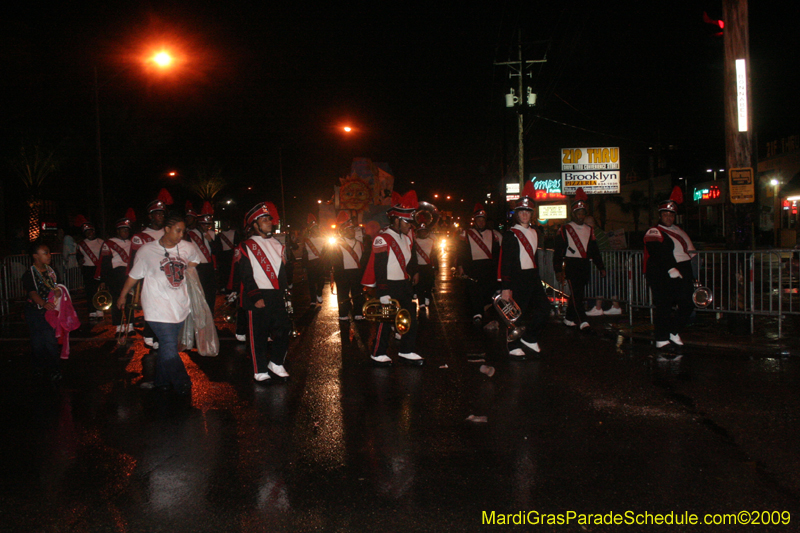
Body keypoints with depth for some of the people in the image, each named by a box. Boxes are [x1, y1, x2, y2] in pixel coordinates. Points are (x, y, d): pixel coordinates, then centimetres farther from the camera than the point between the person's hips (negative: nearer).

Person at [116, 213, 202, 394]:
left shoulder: (187, 249, 3)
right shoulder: (147, 250, -6)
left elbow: (194, 261, 29)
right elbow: (134, 275, 7)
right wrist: (122, 296, 17)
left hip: (180, 306, 4)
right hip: (158, 307, -4)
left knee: (167, 346, 12)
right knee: (169, 347, -9)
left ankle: (162, 382, 27)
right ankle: (183, 385, -1)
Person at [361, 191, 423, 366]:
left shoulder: (406, 238, 12)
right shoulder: (382, 239, -15)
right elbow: (380, 268, -19)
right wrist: (383, 293, -21)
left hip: (405, 286, 9)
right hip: (389, 286, -8)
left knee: (411, 317, 10)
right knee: (386, 320, -3)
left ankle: (406, 351, 21)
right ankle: (378, 354, 10)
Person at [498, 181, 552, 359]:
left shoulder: (534, 232, 13)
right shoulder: (510, 234, -9)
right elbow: (505, 262, -13)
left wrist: (537, 277, 17)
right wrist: (506, 287, -18)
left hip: (533, 277, 7)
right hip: (517, 278, -7)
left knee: (544, 307, 5)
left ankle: (529, 338, 22)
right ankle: (514, 348, 11)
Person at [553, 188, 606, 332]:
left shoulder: (589, 230, 16)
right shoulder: (565, 230, 0)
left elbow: (594, 250, 18)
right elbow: (558, 251, -3)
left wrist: (601, 267, 11)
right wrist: (558, 270, -9)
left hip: (585, 265, 5)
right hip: (571, 265, -5)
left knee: (577, 294, 11)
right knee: (576, 293, -13)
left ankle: (569, 318, 24)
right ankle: (583, 322, -19)